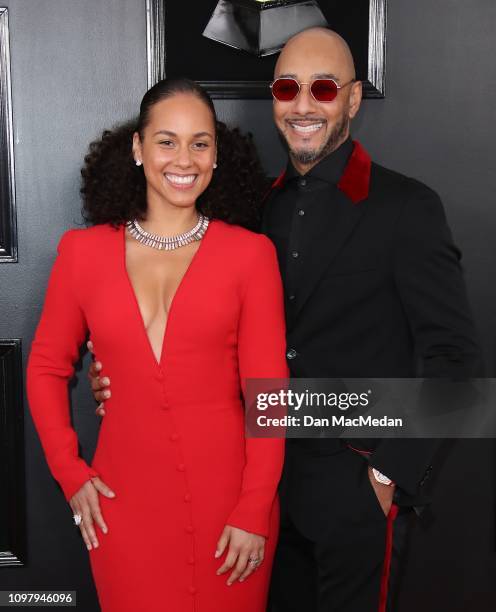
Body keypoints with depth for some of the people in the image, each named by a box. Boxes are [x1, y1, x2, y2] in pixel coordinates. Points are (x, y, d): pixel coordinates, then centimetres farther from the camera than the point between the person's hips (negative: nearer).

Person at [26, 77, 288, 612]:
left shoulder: (250, 253, -4)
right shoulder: (83, 251, 1)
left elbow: (268, 390, -5)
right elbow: (47, 368, 10)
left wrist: (255, 512, -8)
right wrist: (70, 473, 2)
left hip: (227, 496, -1)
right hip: (124, 501, 1)